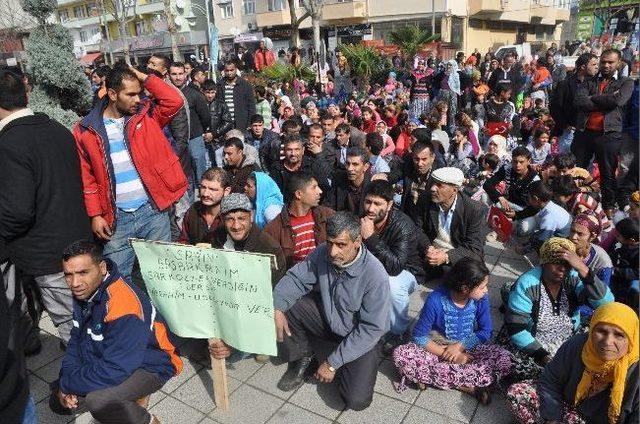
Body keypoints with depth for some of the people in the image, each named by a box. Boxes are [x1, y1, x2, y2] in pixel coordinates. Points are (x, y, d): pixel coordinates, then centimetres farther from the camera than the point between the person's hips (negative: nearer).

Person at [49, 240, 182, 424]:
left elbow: (114, 370, -32)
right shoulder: (84, 292, -6)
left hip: (149, 367, -9)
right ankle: (130, 393, 17)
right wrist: (67, 380, -7)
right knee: (59, 402, 5)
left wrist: (67, 385, -17)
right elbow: (77, 339, 7)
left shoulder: (123, 305, -34)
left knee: (98, 401, -32)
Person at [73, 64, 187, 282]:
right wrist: (95, 215, -3)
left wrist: (145, 78, -6)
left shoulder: (146, 115, 5)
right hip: (116, 218, -1)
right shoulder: (85, 130, 1)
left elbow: (174, 101, -10)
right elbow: (87, 178, 1)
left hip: (153, 210, 1)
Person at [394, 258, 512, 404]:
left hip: (468, 348, 2)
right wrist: (446, 354, -22)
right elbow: (419, 336, -16)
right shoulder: (436, 300, -23)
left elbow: (486, 331, -4)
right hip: (437, 348, -2)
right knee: (400, 355, -28)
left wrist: (460, 346, -18)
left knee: (504, 360, -25)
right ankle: (468, 386, -25)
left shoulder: (481, 298, -14)